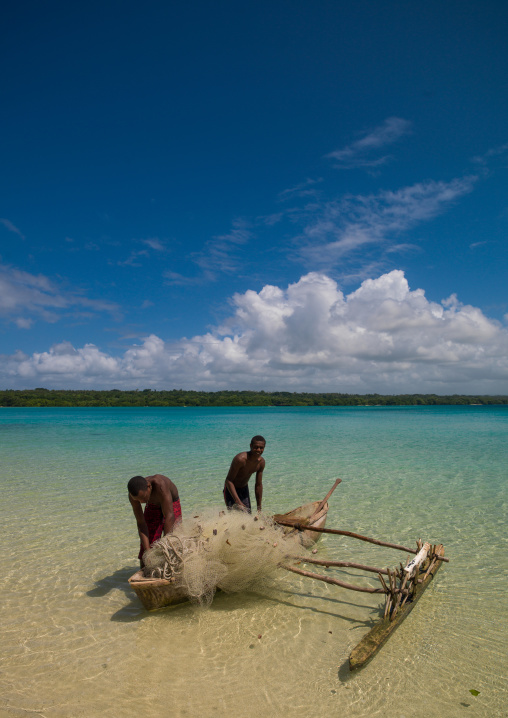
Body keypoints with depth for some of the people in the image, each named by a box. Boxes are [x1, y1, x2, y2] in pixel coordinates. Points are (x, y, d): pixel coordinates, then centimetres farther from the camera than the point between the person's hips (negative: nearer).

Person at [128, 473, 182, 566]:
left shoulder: (160, 485, -44)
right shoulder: (134, 494, -29)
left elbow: (169, 516, -43)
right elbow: (141, 523, -24)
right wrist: (147, 550, -30)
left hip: (172, 507, -3)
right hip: (152, 508, 3)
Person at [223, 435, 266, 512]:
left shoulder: (261, 462, -11)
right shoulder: (240, 459, -32)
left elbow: (258, 485, 0)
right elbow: (229, 481, -29)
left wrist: (259, 508, 3)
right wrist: (238, 502, -34)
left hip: (244, 489, 6)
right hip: (231, 489, -6)